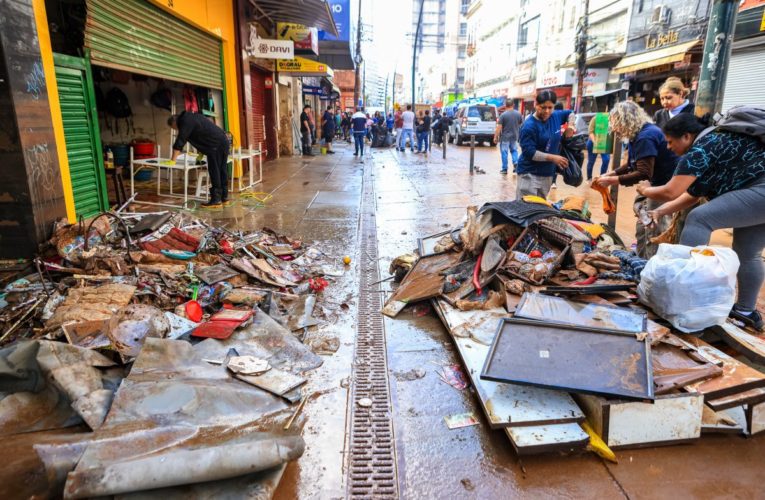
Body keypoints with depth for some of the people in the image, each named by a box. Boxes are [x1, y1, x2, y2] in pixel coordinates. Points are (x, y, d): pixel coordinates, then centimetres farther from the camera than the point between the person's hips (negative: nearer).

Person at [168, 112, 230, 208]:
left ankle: (216, 200, -3)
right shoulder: (193, 117, 24)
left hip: (215, 145, -9)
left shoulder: (186, 122, -5)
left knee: (214, 171, -5)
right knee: (222, 170, 13)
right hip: (224, 141, 9)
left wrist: (173, 160, -5)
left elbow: (179, 142, -8)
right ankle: (224, 197, 19)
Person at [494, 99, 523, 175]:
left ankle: (504, 169, 8)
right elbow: (522, 125, 10)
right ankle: (516, 163, 1)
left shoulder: (503, 115, -11)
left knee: (504, 153, 3)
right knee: (514, 150, 20)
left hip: (505, 137, -4)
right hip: (514, 137, 4)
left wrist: (495, 137, -7)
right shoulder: (518, 114, 1)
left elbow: (499, 127, -13)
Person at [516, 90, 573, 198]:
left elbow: (569, 113, 27)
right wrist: (553, 158, -22)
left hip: (548, 173, 7)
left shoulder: (556, 116, 4)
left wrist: (570, 126, 8)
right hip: (530, 173, -7)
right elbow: (528, 152, -21)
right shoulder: (529, 126, -17)